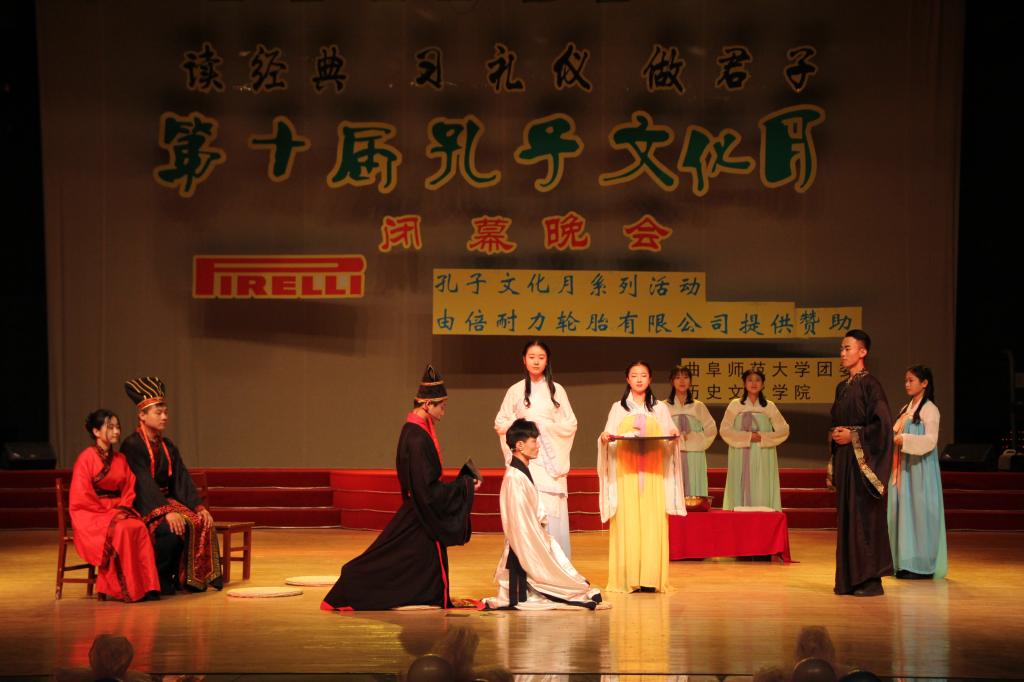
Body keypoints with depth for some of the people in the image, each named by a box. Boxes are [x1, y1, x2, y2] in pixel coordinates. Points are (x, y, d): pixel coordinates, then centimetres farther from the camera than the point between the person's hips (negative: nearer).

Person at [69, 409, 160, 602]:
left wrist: (122, 509, -6)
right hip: (90, 514, -5)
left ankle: (146, 586, -28)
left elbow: (128, 489, 14)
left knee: (140, 528, -27)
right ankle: (123, 588, -30)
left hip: (118, 510, 5)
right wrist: (108, 511, -14)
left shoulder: (120, 459, 15)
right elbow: (81, 496, -10)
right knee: (121, 531, -35)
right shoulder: (86, 458, -5)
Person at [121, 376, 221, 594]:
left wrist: (199, 507, -8)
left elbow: (182, 479, 8)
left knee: (202, 524, -16)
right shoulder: (132, 445, -11)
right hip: (143, 507, -7)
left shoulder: (167, 446, 13)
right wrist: (166, 511, -32)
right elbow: (143, 484, -22)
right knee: (174, 528, -32)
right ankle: (159, 581, -16)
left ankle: (190, 578, -11)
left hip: (166, 501, 7)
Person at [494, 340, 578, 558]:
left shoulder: (556, 390, 8)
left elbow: (571, 424, 6)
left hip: (551, 458, 0)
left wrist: (544, 425, -7)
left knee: (553, 509, -7)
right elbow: (500, 423, 9)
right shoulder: (515, 391, 8)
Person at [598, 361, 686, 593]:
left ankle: (650, 578, -8)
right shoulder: (618, 408, 12)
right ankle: (628, 578, -7)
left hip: (652, 474, 0)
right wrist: (604, 438, -14)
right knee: (627, 523, -7)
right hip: (625, 472, 0)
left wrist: (674, 435, -13)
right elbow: (609, 438, 8)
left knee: (652, 522, -8)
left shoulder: (660, 408, 14)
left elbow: (669, 441, 9)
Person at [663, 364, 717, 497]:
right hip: (672, 457, -1)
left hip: (694, 459, 1)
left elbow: (711, 429, 8)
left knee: (693, 490, -4)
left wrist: (693, 437, -5)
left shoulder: (698, 407, 9)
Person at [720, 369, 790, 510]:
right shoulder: (735, 405, 6)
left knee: (762, 494, -4)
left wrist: (763, 437, -10)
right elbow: (725, 430, -2)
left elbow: (784, 430, 5)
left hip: (763, 460, 0)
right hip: (741, 457, 0)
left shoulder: (769, 406, 8)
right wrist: (747, 437, -13)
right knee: (741, 491, -4)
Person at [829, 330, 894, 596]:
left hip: (862, 460, -8)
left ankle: (870, 579, -4)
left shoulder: (870, 385, -9)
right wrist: (834, 435, 4)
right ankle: (849, 578, 12)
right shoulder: (842, 387, 15)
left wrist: (853, 435, -15)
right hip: (843, 460, 8)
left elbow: (883, 424, -16)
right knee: (845, 517, 8)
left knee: (864, 517, -7)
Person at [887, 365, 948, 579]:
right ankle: (905, 563, 9)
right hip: (903, 469, 8)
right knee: (902, 512, 5)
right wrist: (891, 438, 3)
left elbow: (930, 440, -17)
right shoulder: (906, 409, 17)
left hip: (920, 470, -8)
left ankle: (923, 565, -3)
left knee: (919, 512, -7)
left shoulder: (930, 410, -7)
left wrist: (904, 440, -25)